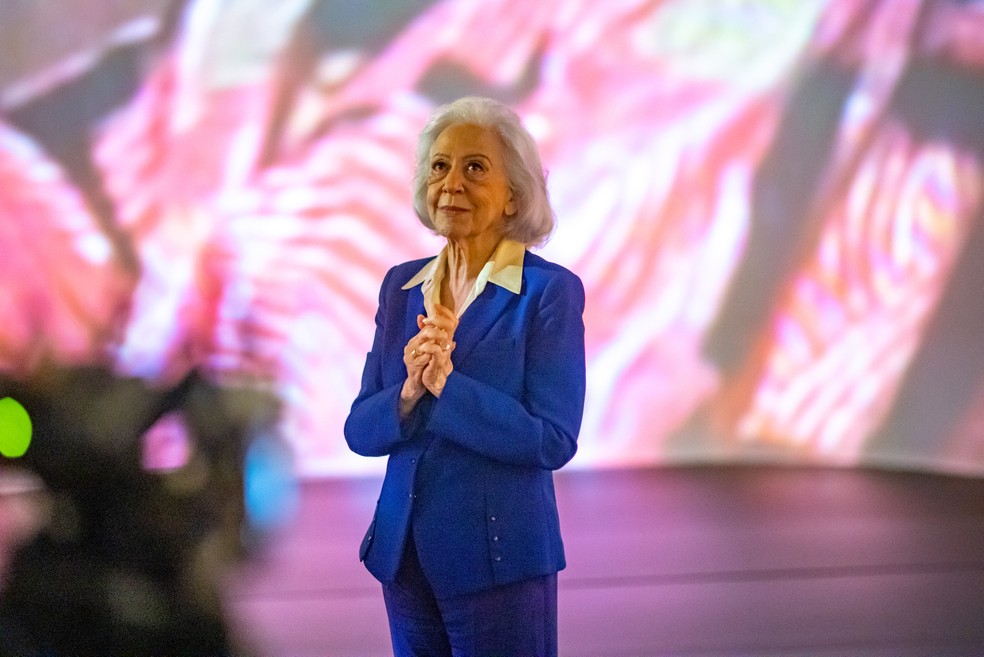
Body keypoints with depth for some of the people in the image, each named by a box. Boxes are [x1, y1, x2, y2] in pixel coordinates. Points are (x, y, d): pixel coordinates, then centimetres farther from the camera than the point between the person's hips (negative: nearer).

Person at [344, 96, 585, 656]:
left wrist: (445, 384, -22)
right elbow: (360, 431, 4)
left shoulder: (550, 290, -9)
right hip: (405, 551, 5)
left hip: (499, 558, -5)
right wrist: (409, 394, -16)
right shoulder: (401, 287, 8)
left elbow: (554, 440, -16)